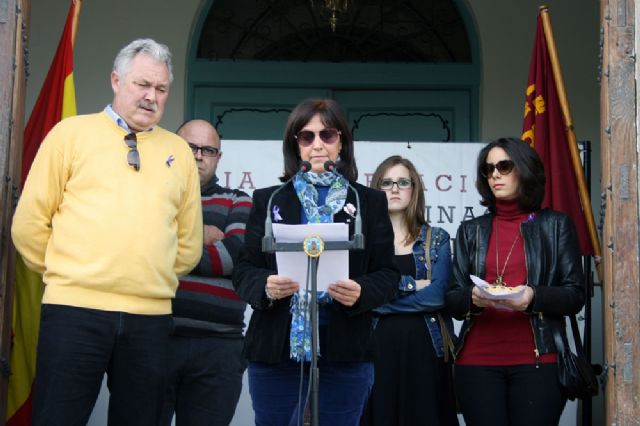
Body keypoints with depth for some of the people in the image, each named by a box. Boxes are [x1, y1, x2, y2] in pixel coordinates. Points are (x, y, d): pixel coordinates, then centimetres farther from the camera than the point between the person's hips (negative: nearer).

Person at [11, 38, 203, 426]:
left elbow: (189, 244, 16)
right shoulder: (72, 133, 6)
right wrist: (67, 275, 6)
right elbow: (30, 223, 4)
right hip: (76, 310, -3)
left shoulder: (179, 152, 13)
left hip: (151, 318, 3)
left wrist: (151, 279, 11)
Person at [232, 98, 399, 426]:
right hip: (275, 352, 1)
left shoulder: (370, 202, 8)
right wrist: (265, 286, -16)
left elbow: (387, 274, 5)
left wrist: (362, 292, -17)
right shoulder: (269, 200, 9)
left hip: (345, 354, 0)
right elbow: (243, 270, 6)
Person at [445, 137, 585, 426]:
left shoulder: (556, 225, 7)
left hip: (538, 361, -1)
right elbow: (452, 299, 9)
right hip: (477, 360, 2)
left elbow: (575, 295, 2)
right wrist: (472, 297, -14)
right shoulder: (470, 231, 13)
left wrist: (534, 296, -17)